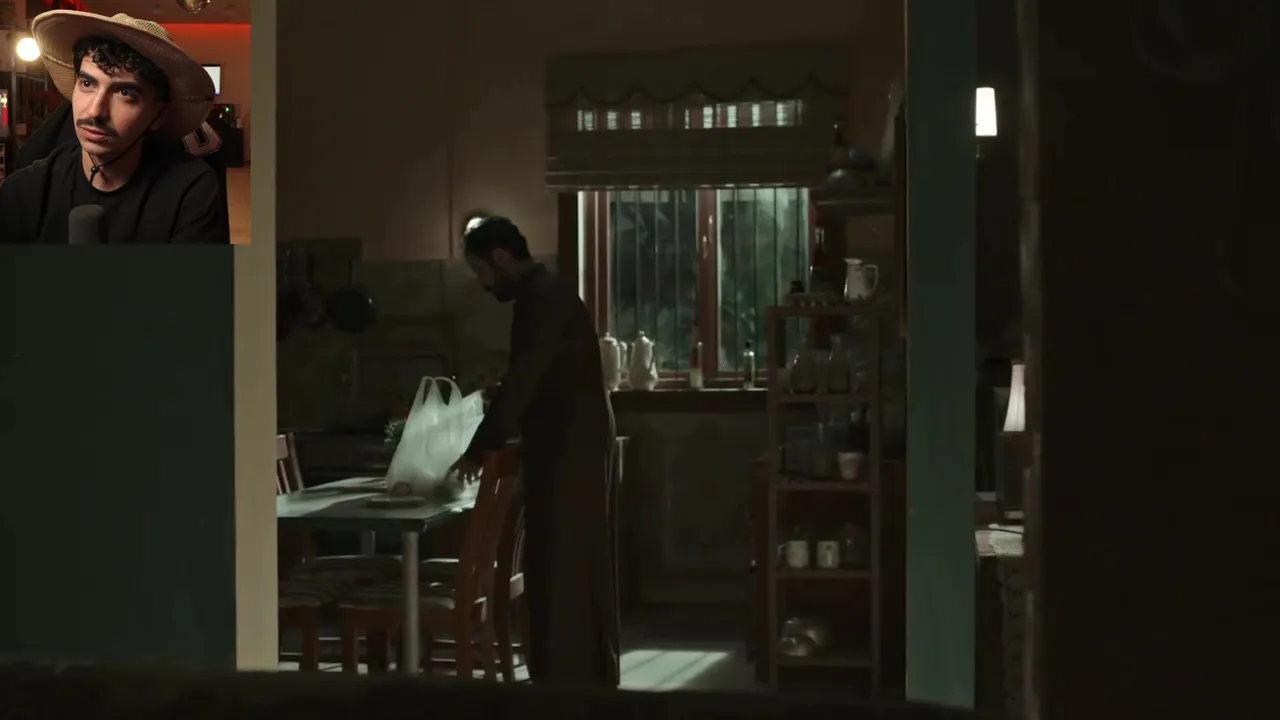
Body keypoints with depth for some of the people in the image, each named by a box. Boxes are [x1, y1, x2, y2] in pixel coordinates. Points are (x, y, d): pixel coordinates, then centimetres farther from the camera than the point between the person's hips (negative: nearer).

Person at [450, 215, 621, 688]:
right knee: (575, 564, 12)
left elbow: (520, 382, -20)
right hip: (567, 447, 10)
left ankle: (567, 678, -4)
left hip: (569, 449, -10)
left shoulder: (543, 298, -15)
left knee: (563, 566, -7)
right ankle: (588, 676, 18)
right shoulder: (542, 295, 17)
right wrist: (490, 442, 18)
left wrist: (478, 450, -14)